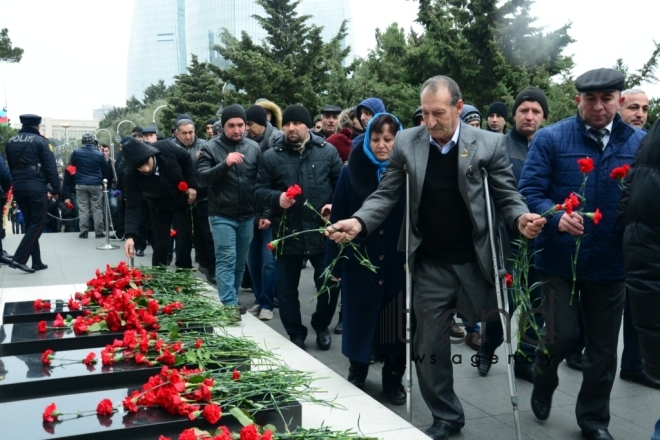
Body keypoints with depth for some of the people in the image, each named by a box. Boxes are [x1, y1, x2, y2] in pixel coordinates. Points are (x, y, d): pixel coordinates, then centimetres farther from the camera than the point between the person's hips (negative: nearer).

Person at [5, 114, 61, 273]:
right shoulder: (40, 141, -7)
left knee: (30, 224, 12)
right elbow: (50, 167, -10)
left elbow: (10, 166, 18)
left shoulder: (11, 142, 12)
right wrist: (56, 188, -6)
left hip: (18, 188, 7)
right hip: (36, 188, -6)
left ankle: (36, 262, 11)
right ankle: (19, 259, -12)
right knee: (37, 224, -1)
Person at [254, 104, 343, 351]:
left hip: (322, 230, 0)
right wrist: (277, 198, -18)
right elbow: (259, 191, 2)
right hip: (287, 233, 0)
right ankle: (295, 334, 27)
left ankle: (321, 326, 32)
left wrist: (336, 205, -11)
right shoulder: (271, 156, 2)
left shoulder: (327, 151, 2)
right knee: (286, 289, 8)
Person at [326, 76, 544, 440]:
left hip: (476, 260, -1)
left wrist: (521, 219, -25)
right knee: (429, 344, 6)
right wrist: (358, 222, -19)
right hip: (430, 264, 1)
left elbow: (507, 196, -3)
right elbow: (385, 195, -1)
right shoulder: (406, 143, -3)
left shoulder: (489, 144, -7)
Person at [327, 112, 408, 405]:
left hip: (400, 263, 0)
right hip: (360, 262, 0)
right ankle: (356, 378, 32)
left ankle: (393, 380, 28)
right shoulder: (352, 171, -2)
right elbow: (338, 219, -2)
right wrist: (335, 262, -5)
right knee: (359, 321, 12)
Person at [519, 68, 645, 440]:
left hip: (612, 262, 3)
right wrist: (557, 216, -28)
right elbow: (530, 192, -11)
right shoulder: (550, 139, -5)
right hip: (561, 259, -2)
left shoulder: (639, 143, 3)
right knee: (562, 335, 1)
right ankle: (543, 384, 35)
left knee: (603, 346, 12)